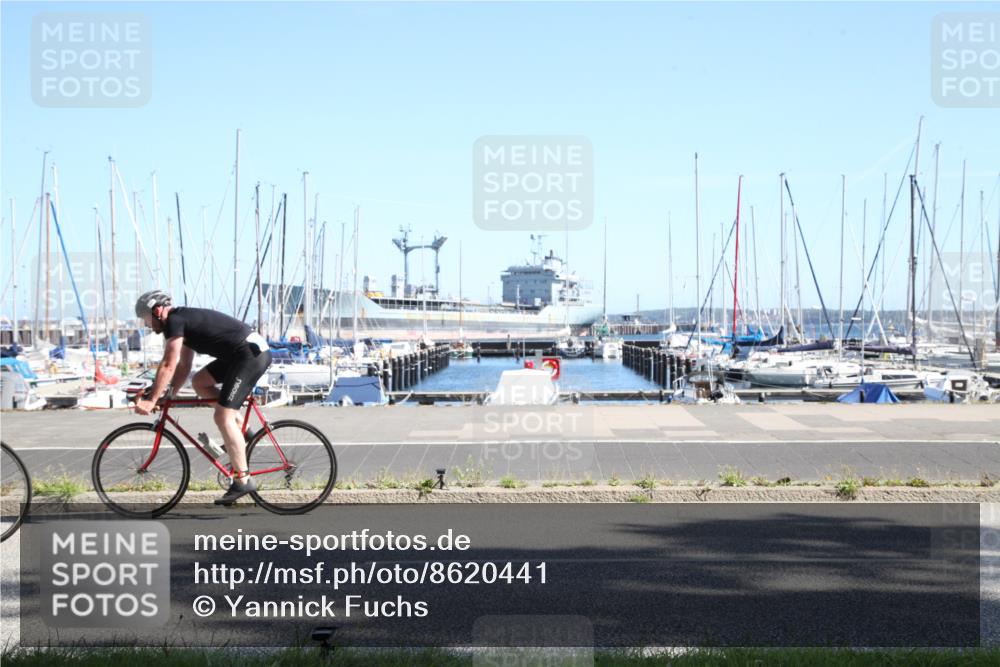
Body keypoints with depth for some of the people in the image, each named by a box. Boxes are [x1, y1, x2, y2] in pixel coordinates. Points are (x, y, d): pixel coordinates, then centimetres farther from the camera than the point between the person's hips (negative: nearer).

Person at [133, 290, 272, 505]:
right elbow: (183, 366, 24)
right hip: (243, 353, 10)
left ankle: (243, 480, -7)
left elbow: (168, 366, -13)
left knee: (223, 416, -10)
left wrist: (151, 401, -9)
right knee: (200, 382, 17)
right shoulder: (185, 319, 21)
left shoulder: (174, 321, -8)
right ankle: (240, 431, 15)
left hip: (251, 353, -10)